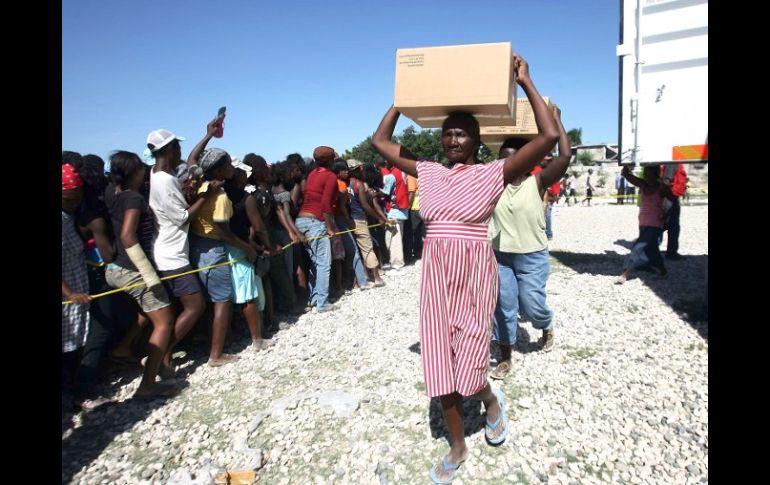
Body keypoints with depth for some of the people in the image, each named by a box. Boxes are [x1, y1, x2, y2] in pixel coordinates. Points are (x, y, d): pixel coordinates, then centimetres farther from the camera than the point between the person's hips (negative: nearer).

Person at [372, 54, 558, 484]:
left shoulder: (494, 173, -5)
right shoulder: (428, 172, 6)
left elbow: (550, 136, -14)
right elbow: (380, 140, 14)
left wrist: (526, 82, -8)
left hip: (476, 273, -4)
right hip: (436, 274, 4)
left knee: (466, 363, -2)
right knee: (441, 362, 10)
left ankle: (492, 400, 37)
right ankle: (458, 447, 31)